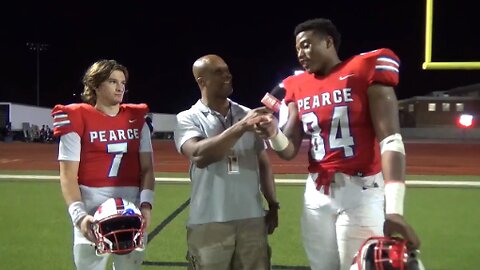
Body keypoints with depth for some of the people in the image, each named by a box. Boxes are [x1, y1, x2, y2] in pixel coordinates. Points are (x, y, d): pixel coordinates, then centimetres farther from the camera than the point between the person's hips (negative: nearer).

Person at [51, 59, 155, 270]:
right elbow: (68, 175, -7)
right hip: (92, 209, -4)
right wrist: (78, 214, -19)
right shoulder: (78, 119, -3)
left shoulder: (136, 119, 10)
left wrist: (146, 203, -8)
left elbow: (147, 169, 8)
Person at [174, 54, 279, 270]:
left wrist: (273, 205, 10)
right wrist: (240, 127, -24)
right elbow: (199, 156, -20)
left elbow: (263, 163, 16)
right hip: (208, 222, -4)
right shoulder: (188, 119, -1)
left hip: (252, 219, 4)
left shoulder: (248, 115, 11)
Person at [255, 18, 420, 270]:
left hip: (360, 192, -5)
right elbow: (289, 150, 12)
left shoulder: (366, 70, -6)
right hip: (316, 194, 5)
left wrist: (394, 208, -24)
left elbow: (390, 140, -14)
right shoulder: (298, 87, 11)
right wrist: (273, 133, -12)